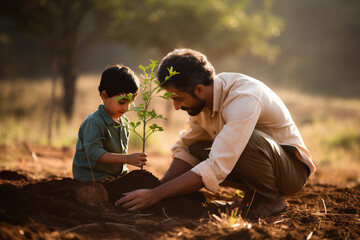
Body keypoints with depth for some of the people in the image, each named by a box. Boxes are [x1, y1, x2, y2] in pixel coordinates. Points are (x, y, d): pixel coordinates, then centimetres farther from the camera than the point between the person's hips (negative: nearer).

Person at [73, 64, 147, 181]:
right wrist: (127, 158, -28)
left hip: (117, 176, 8)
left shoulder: (123, 121, 11)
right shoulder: (94, 122, -16)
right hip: (91, 179, -8)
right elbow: (94, 153, -25)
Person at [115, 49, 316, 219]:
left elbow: (216, 169, -37)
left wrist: (156, 195, -34)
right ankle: (254, 194, 4)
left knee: (249, 140, -36)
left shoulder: (243, 99, -32)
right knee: (195, 150, -7)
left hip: (292, 166, -8)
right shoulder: (203, 97, -6)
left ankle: (270, 199, -10)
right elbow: (185, 148, 4)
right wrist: (158, 187, -13)